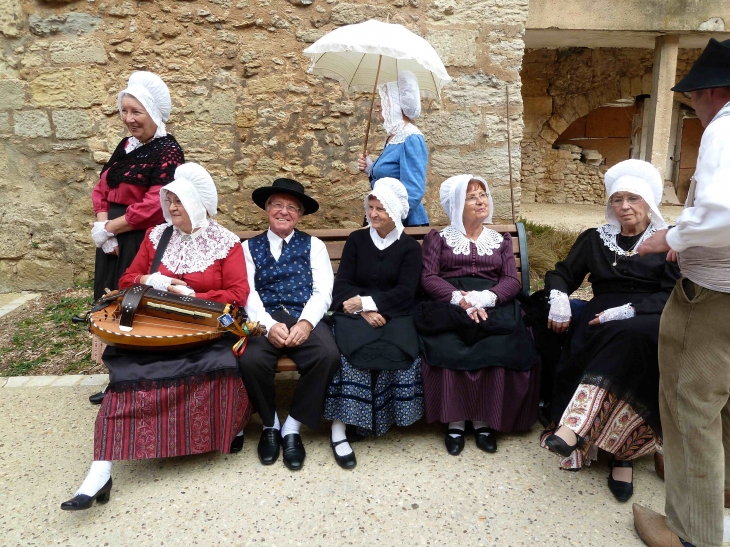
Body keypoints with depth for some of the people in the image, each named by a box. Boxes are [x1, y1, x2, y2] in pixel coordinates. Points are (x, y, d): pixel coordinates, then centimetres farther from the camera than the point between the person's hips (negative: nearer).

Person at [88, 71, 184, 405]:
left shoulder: (168, 151, -12)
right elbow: (102, 188, 11)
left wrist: (107, 228, -13)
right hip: (113, 242, 8)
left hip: (144, 244, -8)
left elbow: (153, 206, -20)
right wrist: (103, 228, -7)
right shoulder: (126, 146, 12)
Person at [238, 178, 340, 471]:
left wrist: (306, 322, -17)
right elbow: (247, 293, 2)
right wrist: (269, 325, -17)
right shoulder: (250, 247, 15)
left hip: (304, 319, 0)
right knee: (251, 360, -31)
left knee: (328, 355, -30)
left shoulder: (314, 245, 15)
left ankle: (292, 428, -9)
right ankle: (270, 425, 0)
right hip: (265, 321, 0)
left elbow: (323, 290, 3)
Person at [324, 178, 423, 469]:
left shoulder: (410, 247, 8)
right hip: (355, 314, 0)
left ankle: (382, 417, -12)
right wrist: (363, 312, -13)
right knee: (353, 350, -31)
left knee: (396, 351, -31)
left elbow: (404, 293, -3)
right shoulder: (356, 239, 11)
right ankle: (339, 430, -26)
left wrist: (367, 302, -13)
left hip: (393, 315, 0)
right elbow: (342, 285, 3)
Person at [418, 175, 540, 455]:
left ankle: (485, 420, -14)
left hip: (493, 307, 2)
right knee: (447, 349, -32)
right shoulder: (438, 237, 16)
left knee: (497, 350, -30)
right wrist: (459, 298, -17)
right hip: (448, 308, -1)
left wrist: (486, 298, -15)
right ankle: (455, 420, -17)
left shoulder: (501, 240, 21)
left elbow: (512, 281, 8)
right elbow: (428, 278, 2)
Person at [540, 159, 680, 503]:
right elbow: (562, 274, 15)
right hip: (601, 322, 2)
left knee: (632, 335, -38)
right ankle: (622, 452, -31)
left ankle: (576, 425, -44)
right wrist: (558, 296, -10)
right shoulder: (595, 239, 19)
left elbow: (674, 294, -2)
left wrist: (628, 311, -19)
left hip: (651, 321, -2)